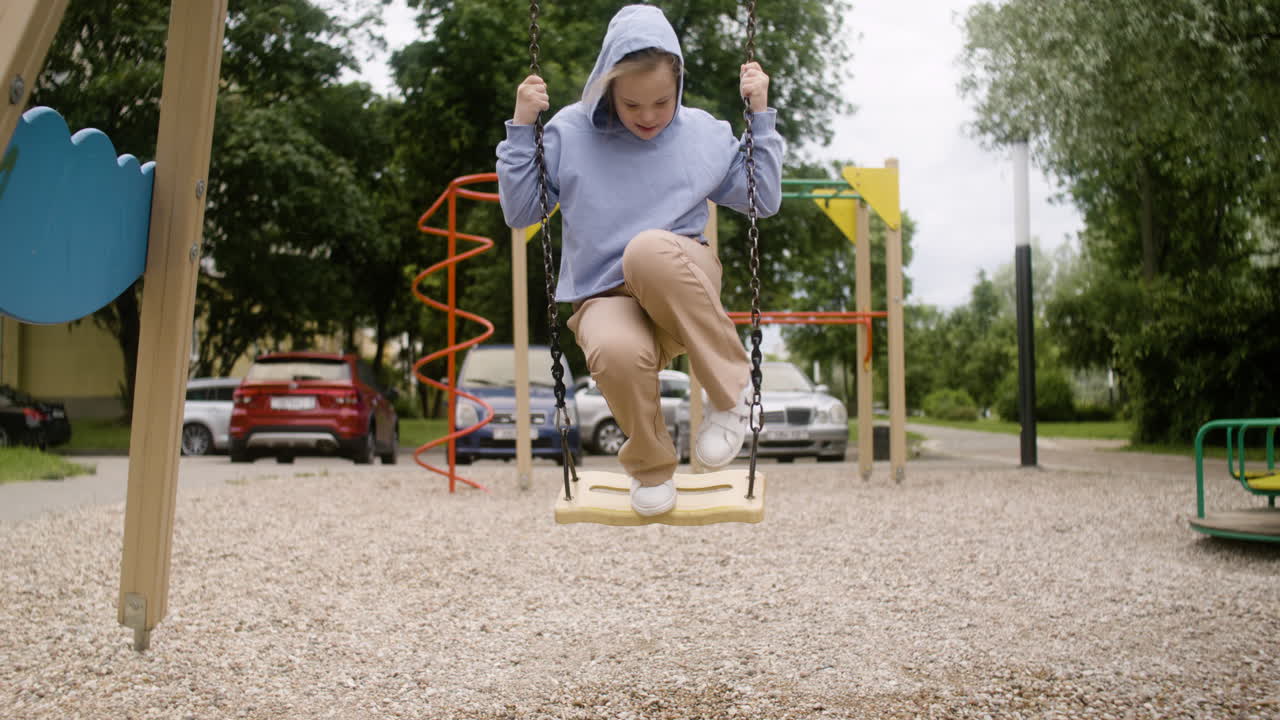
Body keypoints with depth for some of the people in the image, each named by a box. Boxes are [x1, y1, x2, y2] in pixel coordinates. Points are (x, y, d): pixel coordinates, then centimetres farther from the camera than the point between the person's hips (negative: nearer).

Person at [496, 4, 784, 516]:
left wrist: (761, 115, 6)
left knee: (649, 250, -39)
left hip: (683, 285, 0)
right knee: (616, 352, -40)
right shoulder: (571, 132, 2)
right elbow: (520, 214, 5)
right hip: (605, 298, 0)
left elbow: (765, 201, 13)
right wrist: (522, 127, -4)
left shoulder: (704, 133, 6)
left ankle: (733, 388, -19)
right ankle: (650, 468, -7)